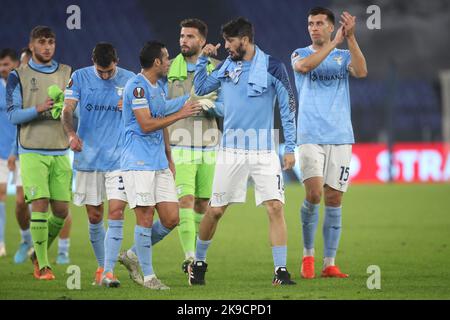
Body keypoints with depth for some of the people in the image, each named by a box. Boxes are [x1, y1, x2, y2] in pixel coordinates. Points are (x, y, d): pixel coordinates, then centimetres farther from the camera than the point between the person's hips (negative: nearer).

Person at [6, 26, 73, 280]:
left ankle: (40, 252, 25)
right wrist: (39, 109, -19)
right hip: (33, 152, -3)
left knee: (61, 210, 0)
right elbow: (13, 115, -3)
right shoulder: (18, 76, 3)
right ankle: (42, 265, -4)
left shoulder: (67, 73, 12)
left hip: (60, 152, 3)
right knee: (40, 204, -12)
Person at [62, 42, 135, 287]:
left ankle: (108, 271, -14)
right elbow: (67, 111, -8)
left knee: (116, 214, -12)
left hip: (119, 158, -1)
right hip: (88, 158, 1)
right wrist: (71, 134, -26)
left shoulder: (129, 80, 2)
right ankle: (101, 266, 25)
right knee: (95, 217, 8)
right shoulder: (80, 78, 0)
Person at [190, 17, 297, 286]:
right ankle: (199, 262, 24)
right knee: (216, 210, 5)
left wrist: (290, 147, -5)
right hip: (231, 150, 3)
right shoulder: (227, 66, 6)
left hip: (264, 151, -3)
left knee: (275, 208, -12)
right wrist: (203, 59, 4)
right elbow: (201, 88, 17)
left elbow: (288, 107, -3)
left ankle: (281, 271, -7)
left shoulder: (272, 67, -5)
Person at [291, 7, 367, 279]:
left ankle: (329, 263, 6)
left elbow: (361, 72, -10)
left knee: (334, 199, 1)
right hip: (310, 136, -2)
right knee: (314, 194, -16)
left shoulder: (344, 56, 12)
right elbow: (304, 65, -17)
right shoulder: (300, 54, 8)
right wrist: (334, 42, -17)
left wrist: (351, 38, -18)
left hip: (340, 137, 2)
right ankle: (308, 253, 5)